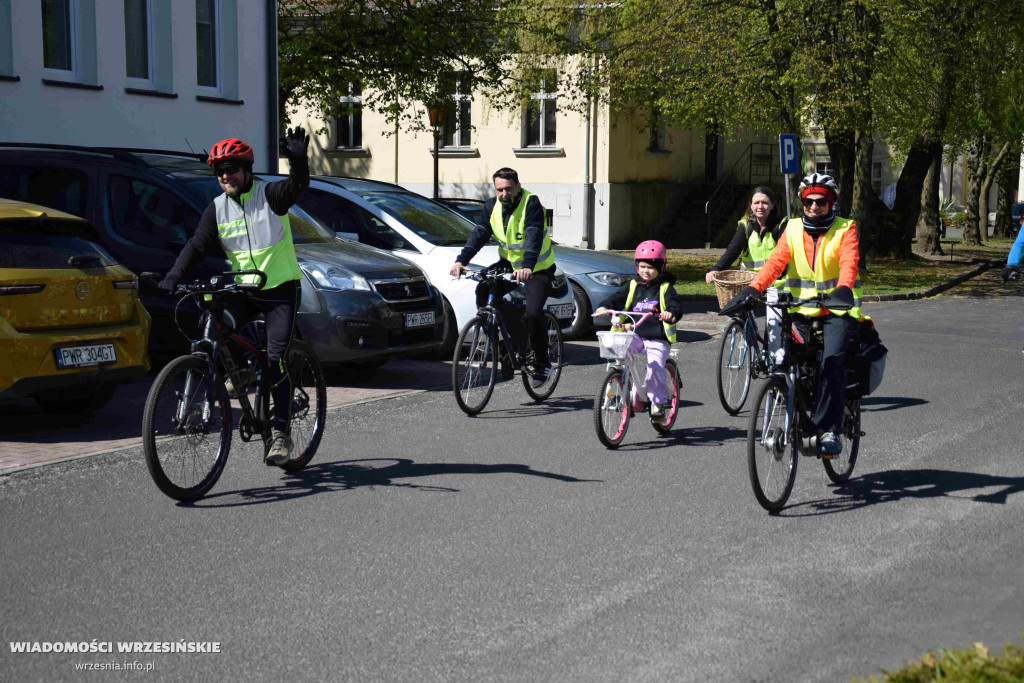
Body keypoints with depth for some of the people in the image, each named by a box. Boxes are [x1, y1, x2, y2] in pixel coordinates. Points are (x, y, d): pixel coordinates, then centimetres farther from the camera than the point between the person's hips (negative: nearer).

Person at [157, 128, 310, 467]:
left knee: (274, 360, -13)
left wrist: (298, 159, -45)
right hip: (243, 291, 5)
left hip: (280, 289, -4)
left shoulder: (270, 195, -6)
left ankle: (281, 432, -3)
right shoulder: (217, 209, 4)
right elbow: (197, 245, -2)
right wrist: (173, 277, -16)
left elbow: (298, 185, -25)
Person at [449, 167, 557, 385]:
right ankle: (522, 342, -4)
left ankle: (541, 361, 2)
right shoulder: (492, 206, -3)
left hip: (538, 268, -6)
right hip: (509, 263, 6)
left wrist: (527, 266, -50)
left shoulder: (531, 203, -21)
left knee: (533, 312, -23)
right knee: (483, 292, -17)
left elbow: (534, 237, -34)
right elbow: (479, 234, -12)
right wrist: (461, 260, -28)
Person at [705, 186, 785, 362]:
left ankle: (778, 357, -8)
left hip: (773, 281, -3)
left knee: (774, 319, -14)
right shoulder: (745, 226, 1)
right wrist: (716, 269, -28)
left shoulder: (780, 226, -6)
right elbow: (733, 250, -11)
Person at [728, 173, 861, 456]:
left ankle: (829, 430, -19)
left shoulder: (845, 229, 0)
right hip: (801, 308, 3)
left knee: (832, 362, -24)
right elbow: (775, 261, -7)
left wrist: (844, 288, -40)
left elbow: (849, 262, -18)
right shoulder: (793, 229, 8)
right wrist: (752, 289, -25)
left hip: (837, 309, -3)